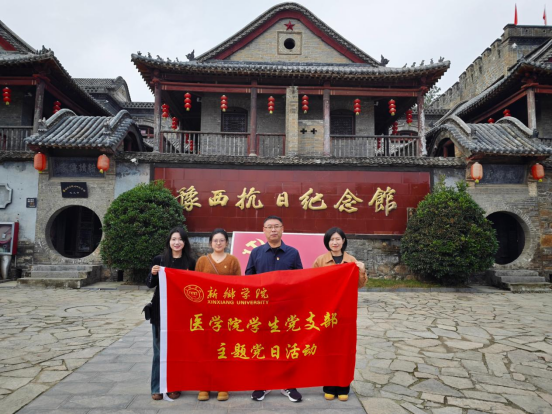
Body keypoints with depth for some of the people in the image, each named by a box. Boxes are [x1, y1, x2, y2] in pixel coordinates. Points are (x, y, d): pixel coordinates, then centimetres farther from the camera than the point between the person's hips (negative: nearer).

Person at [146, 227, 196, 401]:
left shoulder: (190, 262, 1)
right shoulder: (159, 259, 1)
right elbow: (150, 284, 3)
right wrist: (153, 274, -15)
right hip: (161, 311, 0)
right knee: (160, 349, 6)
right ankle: (157, 387, 19)